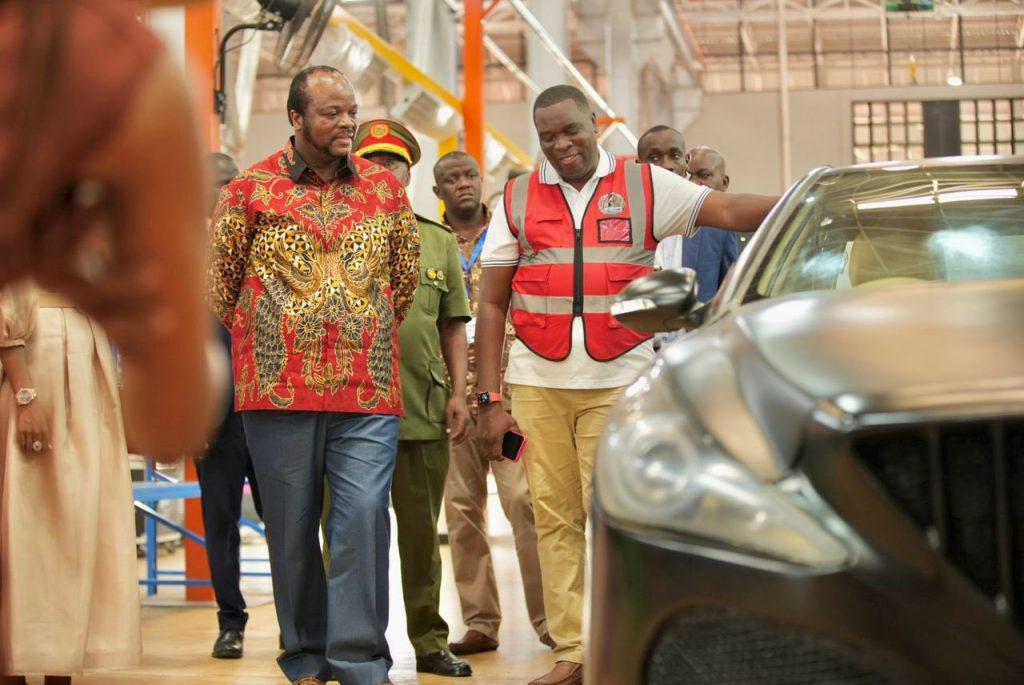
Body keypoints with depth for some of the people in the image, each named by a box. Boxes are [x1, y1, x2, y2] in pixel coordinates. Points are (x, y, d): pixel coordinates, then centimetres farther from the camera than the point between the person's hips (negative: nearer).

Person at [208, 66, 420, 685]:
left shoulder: (386, 188, 11)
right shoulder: (252, 189, 3)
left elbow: (406, 278, 21)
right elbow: (219, 280, 10)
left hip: (368, 393, 1)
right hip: (278, 392, -1)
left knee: (364, 518, -9)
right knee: (292, 528, 5)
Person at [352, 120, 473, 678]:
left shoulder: (439, 241, 13)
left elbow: (453, 326, 14)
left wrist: (457, 393, 5)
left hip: (423, 411, 2)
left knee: (421, 533, 9)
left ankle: (430, 642, 17)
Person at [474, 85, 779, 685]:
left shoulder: (646, 186, 6)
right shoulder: (518, 199, 10)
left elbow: (729, 210, -4)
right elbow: (493, 302, 10)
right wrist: (490, 399, 3)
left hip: (618, 382, -2)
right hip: (536, 383, 2)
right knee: (555, 520, 3)